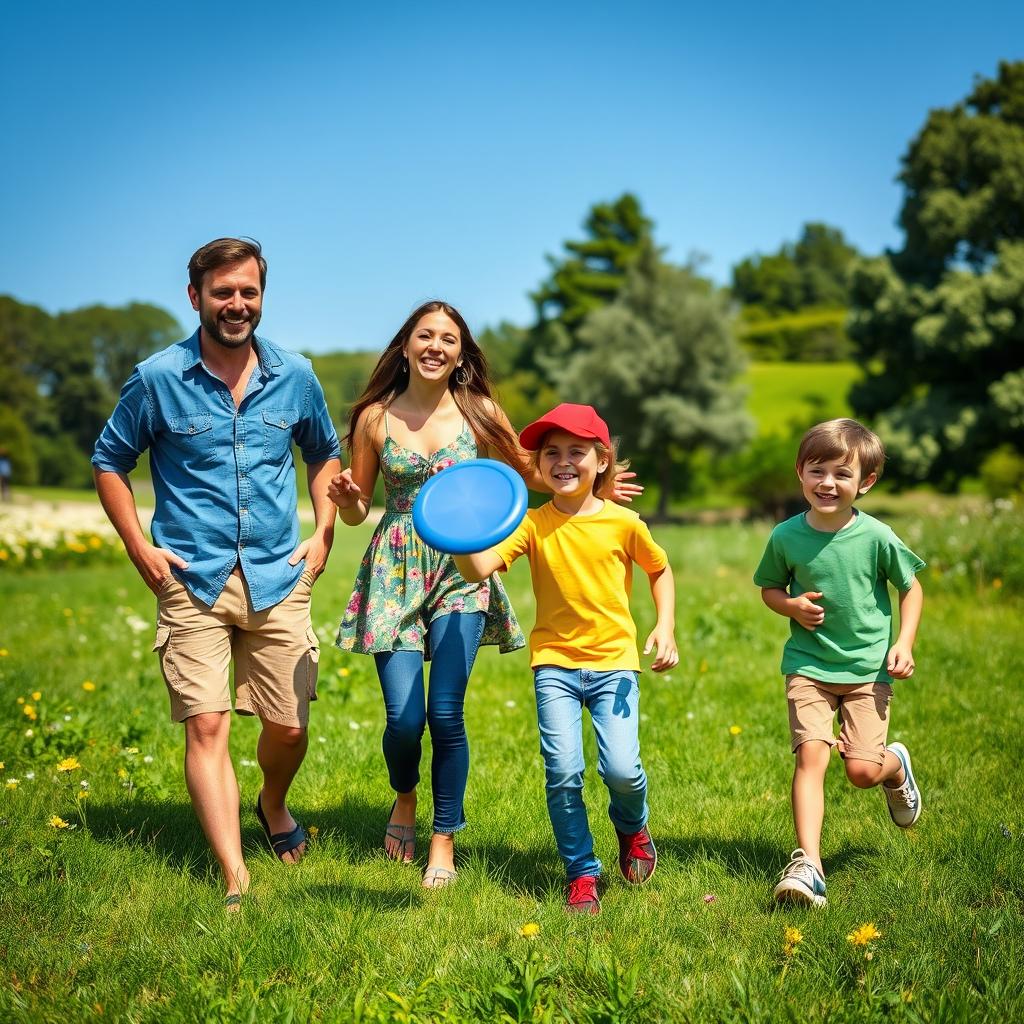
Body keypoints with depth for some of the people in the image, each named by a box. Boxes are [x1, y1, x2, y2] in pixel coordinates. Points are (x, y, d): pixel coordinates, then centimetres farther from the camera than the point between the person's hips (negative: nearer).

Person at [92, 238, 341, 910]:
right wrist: (141, 548, -1)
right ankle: (236, 879, -6)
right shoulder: (158, 379, -3)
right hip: (193, 580, -2)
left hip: (278, 577, 2)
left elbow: (326, 452, 21)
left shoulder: (295, 376, 5)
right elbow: (110, 461, 8)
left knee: (289, 727, 6)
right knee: (207, 725, -10)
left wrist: (324, 532, 9)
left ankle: (274, 806, 39)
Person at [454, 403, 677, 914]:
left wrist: (666, 627, 1)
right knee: (563, 772, -8)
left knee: (621, 768, -12)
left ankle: (632, 825, 25)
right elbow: (479, 568, -17)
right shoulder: (533, 523, -3)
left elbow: (660, 570, 14)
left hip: (613, 662, 0)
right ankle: (582, 875, 12)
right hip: (554, 663, 1)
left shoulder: (623, 522, -3)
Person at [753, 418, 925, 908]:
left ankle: (897, 766, 33)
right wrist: (793, 606, -10)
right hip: (809, 666, 1)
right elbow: (769, 588, 11)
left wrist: (904, 642, -5)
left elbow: (910, 587, 5)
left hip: (868, 669, -1)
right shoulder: (786, 537, -6)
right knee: (810, 755, -15)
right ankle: (807, 863, -13)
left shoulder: (877, 537, -10)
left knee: (863, 769, -5)